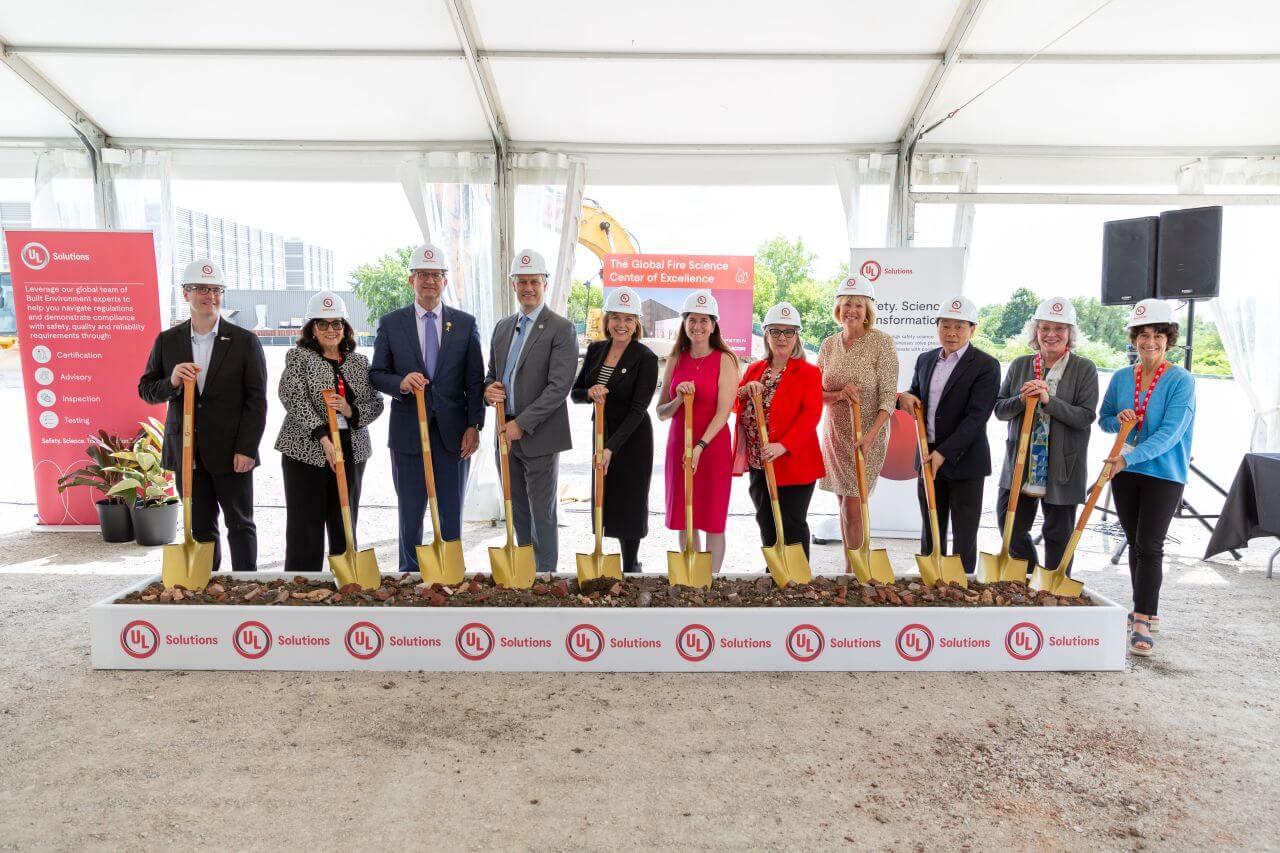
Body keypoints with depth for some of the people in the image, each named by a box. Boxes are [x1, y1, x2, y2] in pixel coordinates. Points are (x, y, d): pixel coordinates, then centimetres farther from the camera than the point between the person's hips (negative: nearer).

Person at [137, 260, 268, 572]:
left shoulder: (245, 341, -2)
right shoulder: (167, 341, 7)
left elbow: (256, 400, -4)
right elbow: (146, 390, 9)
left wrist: (246, 449, -11)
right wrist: (171, 382, -14)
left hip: (231, 452, -3)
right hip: (186, 452, 3)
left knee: (240, 524, 6)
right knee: (200, 528, 11)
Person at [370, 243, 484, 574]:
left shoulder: (465, 323, 5)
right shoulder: (391, 323, 4)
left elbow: (475, 381, 3)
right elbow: (376, 374, 4)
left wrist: (474, 426, -5)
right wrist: (401, 382, -17)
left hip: (453, 432, 0)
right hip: (408, 432, 0)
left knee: (452, 515, 8)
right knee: (410, 514, 9)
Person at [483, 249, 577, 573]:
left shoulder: (561, 329, -9)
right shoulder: (502, 327, 13)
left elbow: (559, 386, -17)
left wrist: (522, 424, -19)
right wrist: (489, 389, -5)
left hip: (540, 436, -6)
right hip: (509, 435, 7)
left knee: (542, 514, 2)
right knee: (518, 512, 15)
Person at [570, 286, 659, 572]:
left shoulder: (646, 358, -14)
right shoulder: (595, 350, 3)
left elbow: (638, 408, -19)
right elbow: (575, 393, 6)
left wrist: (612, 447, -27)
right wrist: (589, 392, -18)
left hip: (632, 439, -6)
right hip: (602, 433, 6)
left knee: (628, 502, 3)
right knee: (606, 500, 13)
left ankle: (630, 567, 19)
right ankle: (632, 560, 32)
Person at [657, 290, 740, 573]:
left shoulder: (724, 360, -5)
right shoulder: (675, 360, 7)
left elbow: (723, 411, -11)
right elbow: (661, 412, 8)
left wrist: (700, 446, -20)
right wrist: (678, 400, -12)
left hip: (713, 445, -4)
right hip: (678, 444, 4)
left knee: (712, 519, 4)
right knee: (684, 518, 10)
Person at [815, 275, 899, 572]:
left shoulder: (881, 342, -9)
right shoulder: (828, 345, 5)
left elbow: (888, 396, -13)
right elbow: (816, 393, 4)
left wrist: (870, 436, -24)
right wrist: (839, 394, -18)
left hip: (867, 436, -5)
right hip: (835, 433, 5)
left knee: (853, 506, -7)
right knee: (843, 503, 11)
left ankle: (851, 571, 7)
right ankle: (853, 568, 23)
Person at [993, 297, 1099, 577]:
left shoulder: (1084, 369, -4)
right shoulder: (1020, 365, 5)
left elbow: (1086, 417, -12)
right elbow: (999, 409, 4)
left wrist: (1049, 400, -23)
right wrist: (1022, 400, -15)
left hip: (1062, 468, -3)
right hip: (1020, 464, 3)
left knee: (1058, 536, 8)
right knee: (1010, 526, 8)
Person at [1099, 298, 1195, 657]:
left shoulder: (1181, 381, -11)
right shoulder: (1120, 378, 3)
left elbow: (1169, 432, -19)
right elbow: (1104, 419, 12)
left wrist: (1129, 457, -28)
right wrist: (1119, 419, -11)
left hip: (1163, 473, -5)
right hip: (1125, 472, 5)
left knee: (1150, 546, -7)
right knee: (1135, 543, 12)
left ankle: (1143, 623, -2)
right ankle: (1146, 610, 26)